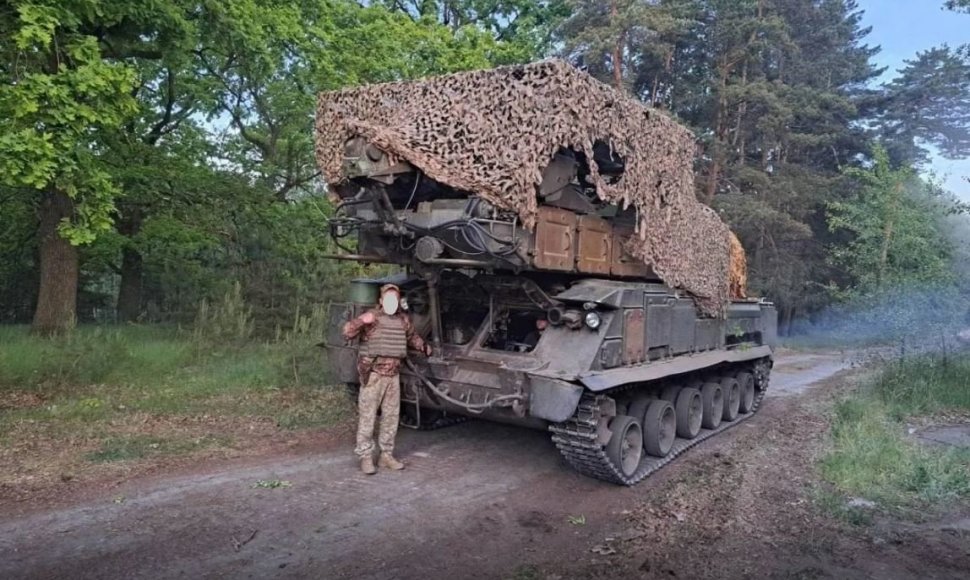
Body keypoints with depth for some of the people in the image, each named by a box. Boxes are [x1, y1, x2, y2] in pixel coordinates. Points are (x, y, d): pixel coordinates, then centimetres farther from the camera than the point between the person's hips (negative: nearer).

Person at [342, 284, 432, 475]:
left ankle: (386, 455, 24)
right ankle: (365, 457, 9)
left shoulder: (404, 319, 9)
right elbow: (347, 333, -15)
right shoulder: (372, 317, -8)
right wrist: (361, 321, -32)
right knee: (368, 416, -1)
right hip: (373, 374, -6)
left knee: (391, 416, 12)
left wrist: (423, 346, 10)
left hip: (393, 375, 6)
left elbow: (412, 336, 28)